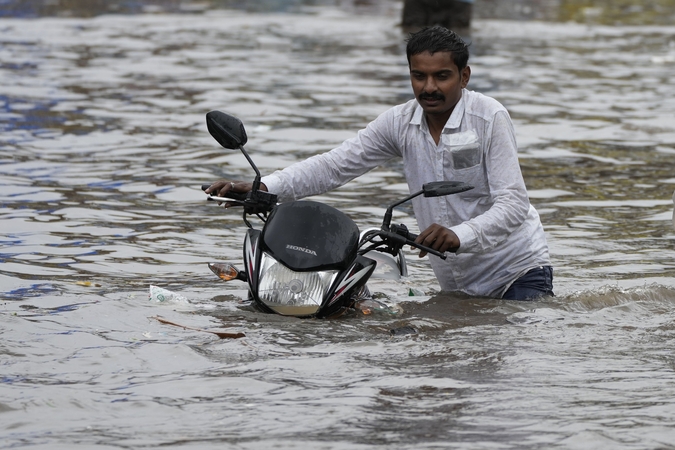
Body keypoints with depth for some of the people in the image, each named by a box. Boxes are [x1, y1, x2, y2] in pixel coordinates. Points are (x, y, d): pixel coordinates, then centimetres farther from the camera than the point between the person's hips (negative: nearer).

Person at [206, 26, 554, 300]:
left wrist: (459, 236, -41)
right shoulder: (400, 122, 1)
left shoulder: (489, 118, -15)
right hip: (458, 282, 5)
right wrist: (262, 188, -17)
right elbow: (336, 165, -2)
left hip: (519, 271, -5)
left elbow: (512, 204, -22)